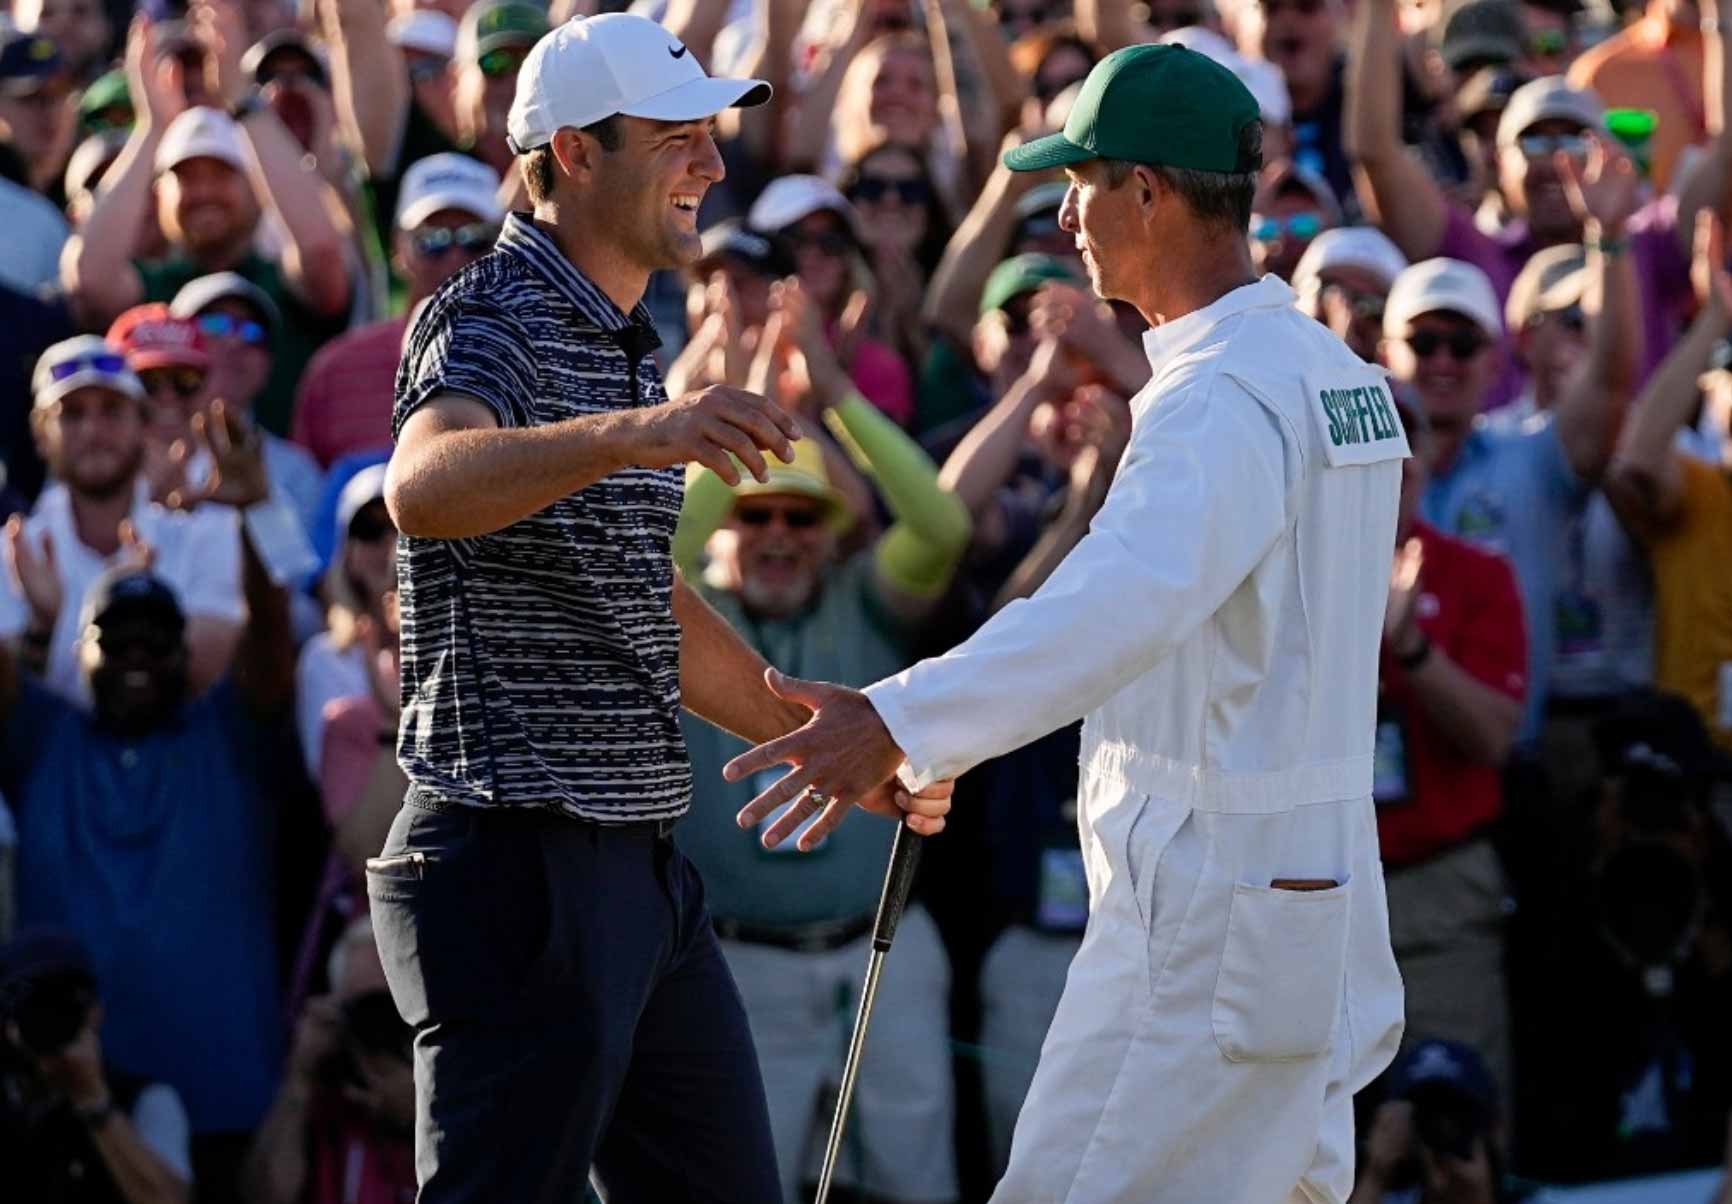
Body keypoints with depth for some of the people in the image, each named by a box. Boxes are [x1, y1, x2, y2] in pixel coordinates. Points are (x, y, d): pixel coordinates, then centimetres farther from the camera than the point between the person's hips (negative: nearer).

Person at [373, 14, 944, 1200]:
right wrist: (629, 435, -50)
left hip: (640, 862, 10)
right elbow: (425, 488, -35)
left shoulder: (626, 344, 19)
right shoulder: (493, 318, -11)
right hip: (518, 865, -10)